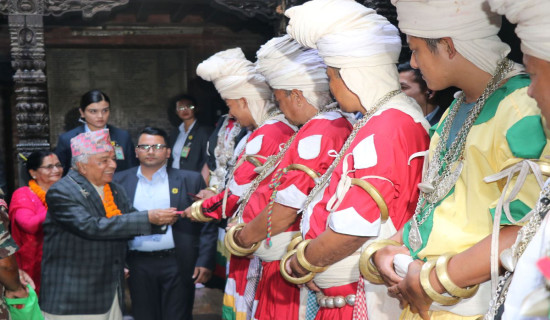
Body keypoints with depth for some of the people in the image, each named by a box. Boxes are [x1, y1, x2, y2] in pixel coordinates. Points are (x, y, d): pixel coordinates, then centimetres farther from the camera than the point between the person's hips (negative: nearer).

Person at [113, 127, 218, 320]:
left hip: (178, 264, -2)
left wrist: (205, 262, -7)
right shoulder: (120, 181, 8)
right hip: (139, 266, 2)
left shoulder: (190, 180, 4)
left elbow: (207, 225, 1)